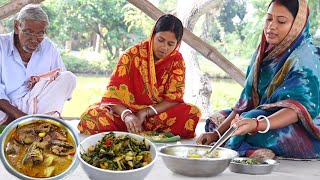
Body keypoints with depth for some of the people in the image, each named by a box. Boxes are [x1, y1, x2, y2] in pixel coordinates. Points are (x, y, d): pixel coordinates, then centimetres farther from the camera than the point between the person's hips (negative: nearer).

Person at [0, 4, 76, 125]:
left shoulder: (48, 48, 10)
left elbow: (64, 83, 10)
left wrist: (45, 82, -13)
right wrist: (17, 114, -23)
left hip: (38, 106, 4)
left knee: (69, 78, -16)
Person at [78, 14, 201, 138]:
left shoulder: (177, 60, -3)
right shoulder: (133, 54, -9)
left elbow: (174, 98, -8)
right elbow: (113, 92, -14)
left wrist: (144, 113, -22)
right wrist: (126, 115, -34)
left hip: (158, 113, 2)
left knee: (193, 113, -28)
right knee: (90, 118, -29)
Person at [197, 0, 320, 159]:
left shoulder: (307, 58, -17)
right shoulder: (264, 53, 5)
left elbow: (299, 107, -32)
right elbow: (247, 101, 3)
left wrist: (258, 124, -50)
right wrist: (217, 133, -9)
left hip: (305, 133, -8)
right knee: (217, 120, 2)